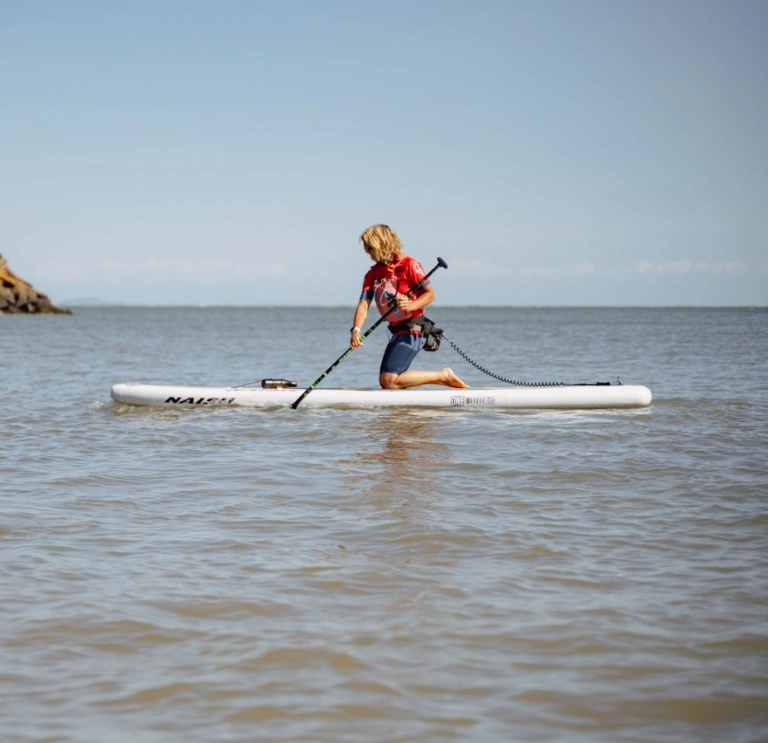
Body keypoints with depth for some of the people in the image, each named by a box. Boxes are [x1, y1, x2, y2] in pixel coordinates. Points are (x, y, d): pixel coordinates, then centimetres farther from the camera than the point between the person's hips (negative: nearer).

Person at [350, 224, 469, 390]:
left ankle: (443, 376, -4)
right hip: (397, 332, 9)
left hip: (412, 331, -9)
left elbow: (430, 294, -10)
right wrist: (356, 330, -20)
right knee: (384, 382, 10)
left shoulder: (409, 265, -11)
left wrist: (411, 305, -30)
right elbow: (364, 303, -2)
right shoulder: (373, 273, 8)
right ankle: (443, 378, 16)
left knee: (390, 381, -17)